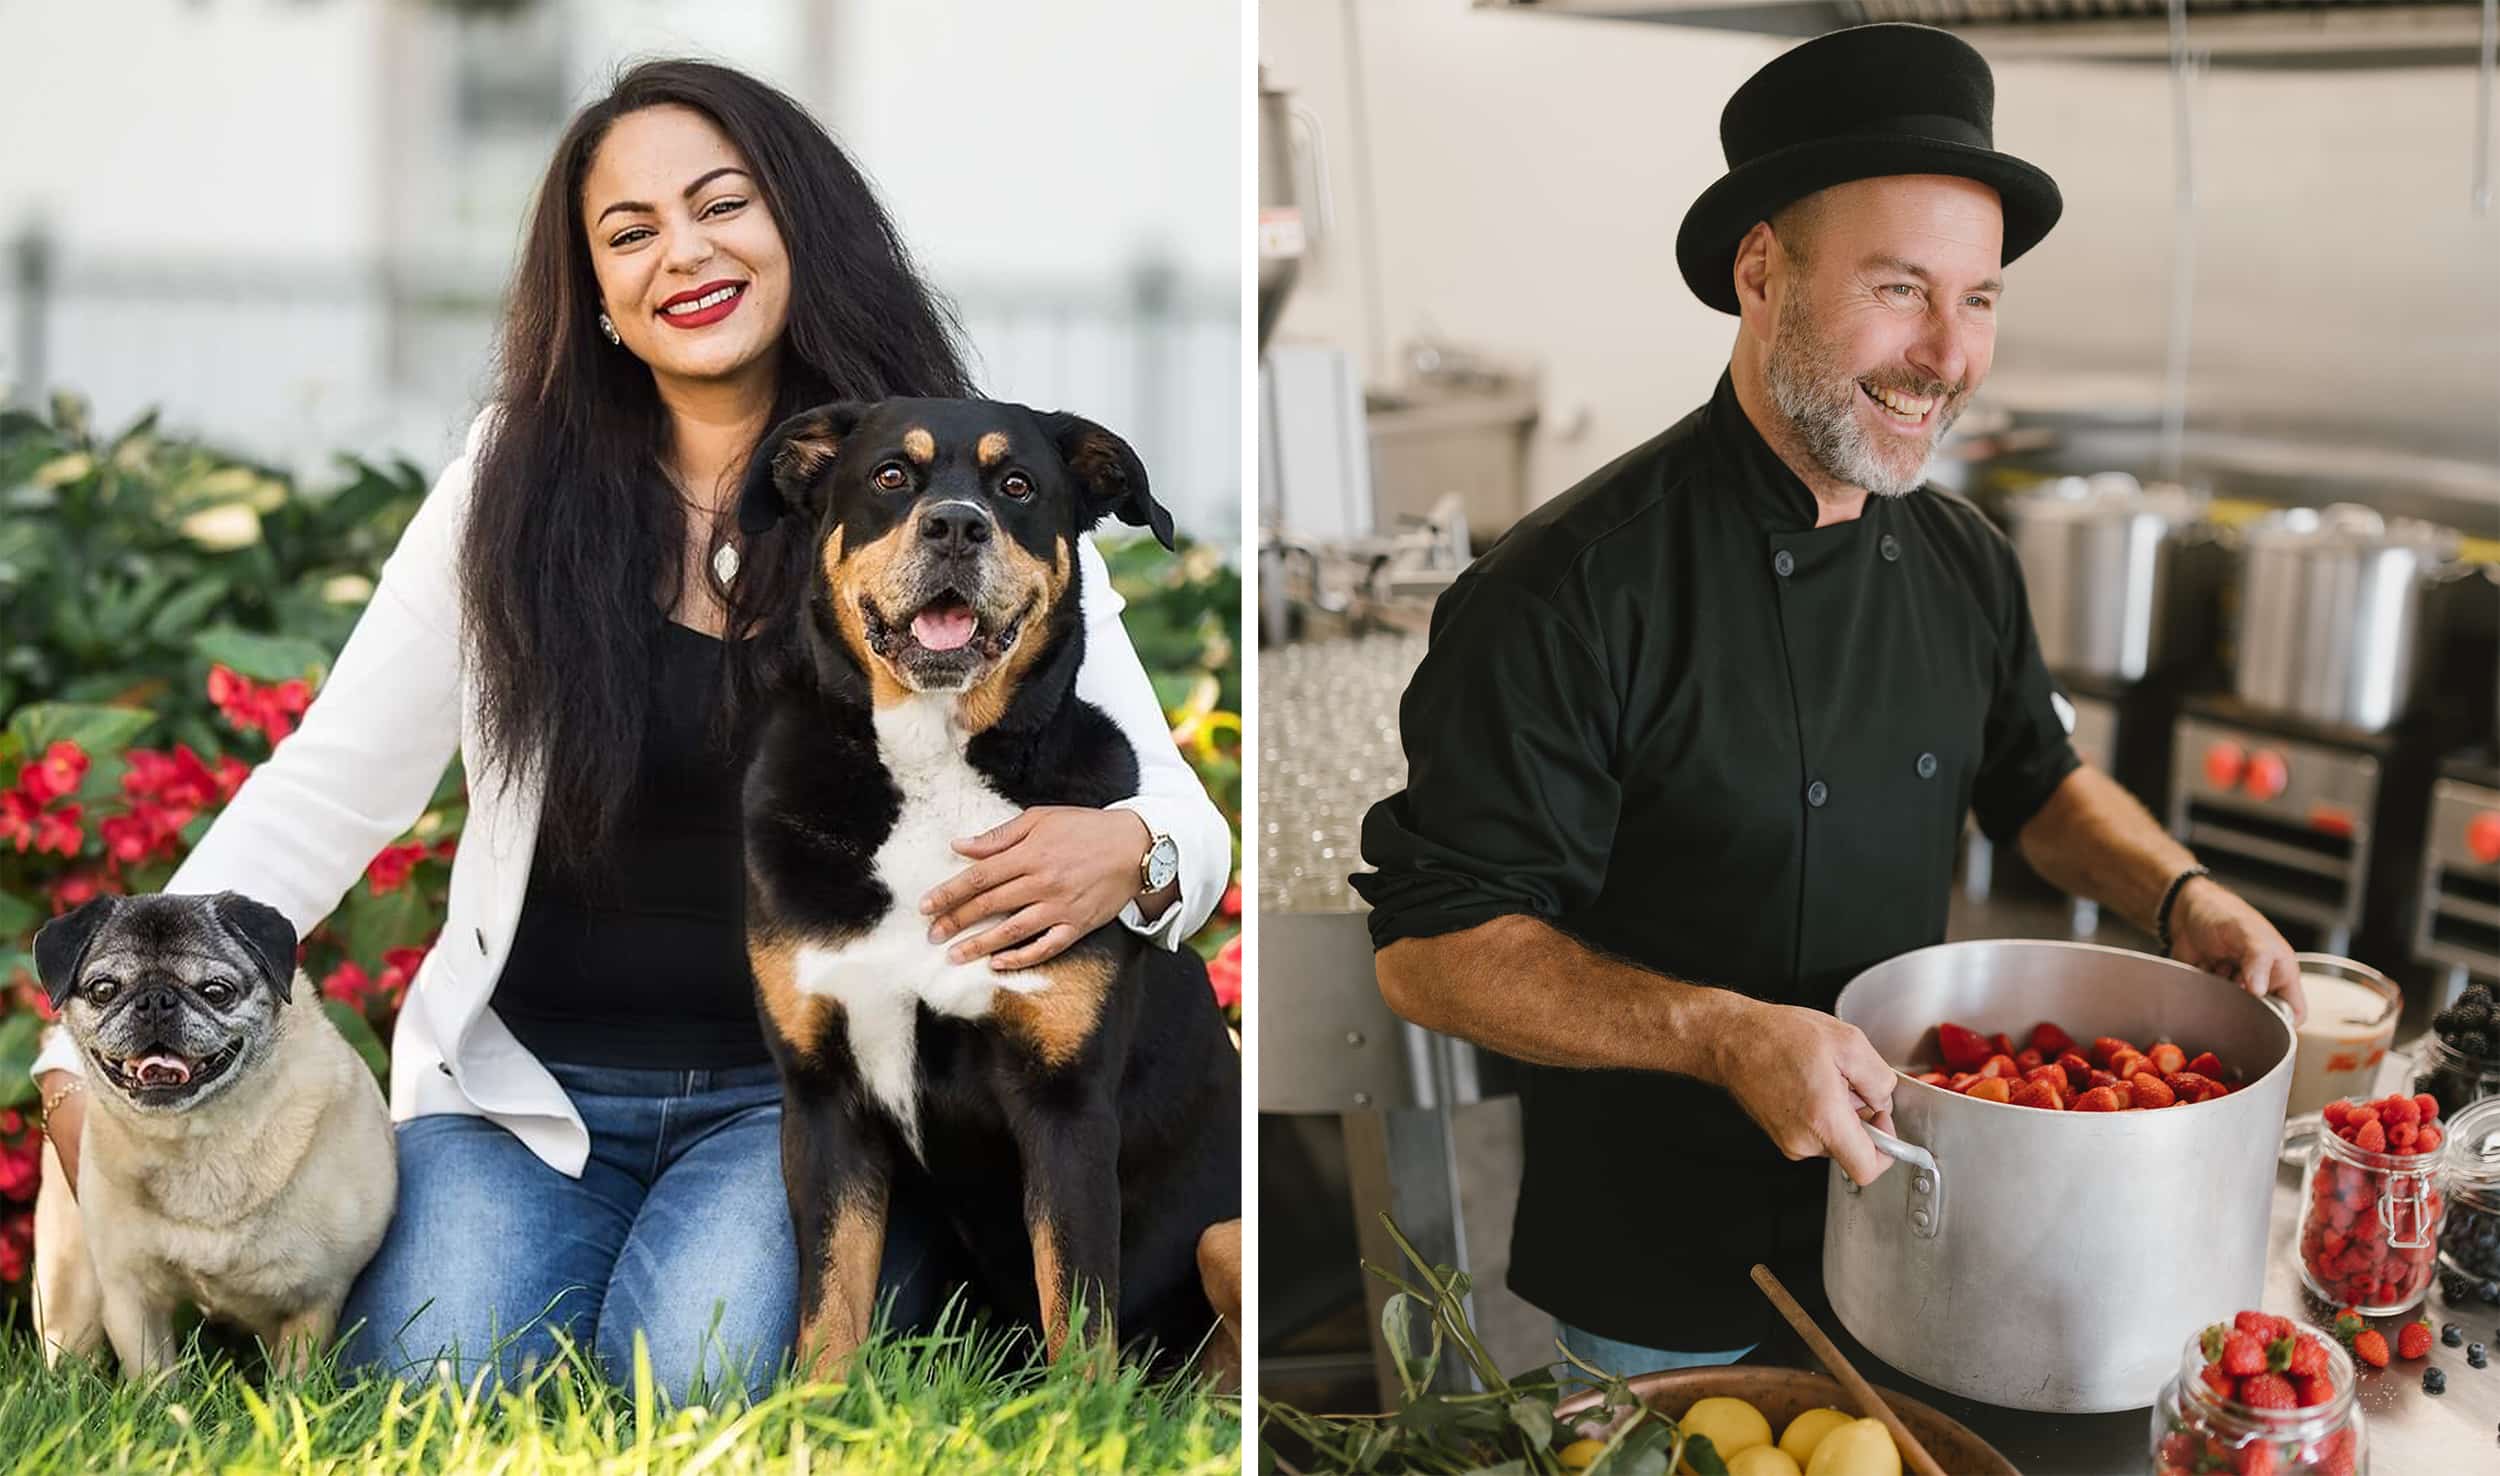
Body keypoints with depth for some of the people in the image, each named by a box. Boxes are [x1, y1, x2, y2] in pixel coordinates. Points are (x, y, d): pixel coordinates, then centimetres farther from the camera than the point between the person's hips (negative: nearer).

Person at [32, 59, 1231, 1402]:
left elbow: (1182, 819, -5)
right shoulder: (514, 487, 1)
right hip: (529, 1079, 2)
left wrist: (1128, 853, -30)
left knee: (699, 1369, -26)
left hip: (815, 1089, -1)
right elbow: (325, 791, 2)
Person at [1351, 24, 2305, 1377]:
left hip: (1907, 1211, 6)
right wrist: (1724, 1037, -35)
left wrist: (2178, 897, -4)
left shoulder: (1965, 563, -1)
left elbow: (2034, 781, 16)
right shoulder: (1572, 591, -24)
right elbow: (1430, 946, -24)